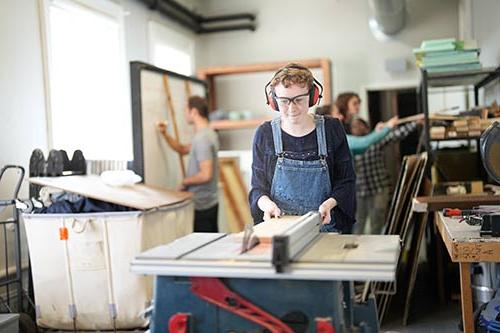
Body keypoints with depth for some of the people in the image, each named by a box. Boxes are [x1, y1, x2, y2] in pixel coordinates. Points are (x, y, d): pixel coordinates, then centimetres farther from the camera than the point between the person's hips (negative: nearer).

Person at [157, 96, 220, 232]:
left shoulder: (202, 139, -20)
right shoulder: (207, 133, 11)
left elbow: (206, 175, -26)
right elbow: (183, 149, 24)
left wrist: (184, 182, -11)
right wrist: (165, 134, 13)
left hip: (201, 206, -10)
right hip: (210, 202, 10)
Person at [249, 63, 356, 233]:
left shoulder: (331, 129, 4)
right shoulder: (264, 134, 4)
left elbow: (346, 180, 8)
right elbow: (257, 187, 8)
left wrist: (329, 203, -10)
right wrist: (266, 203, -13)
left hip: (326, 227, 0)